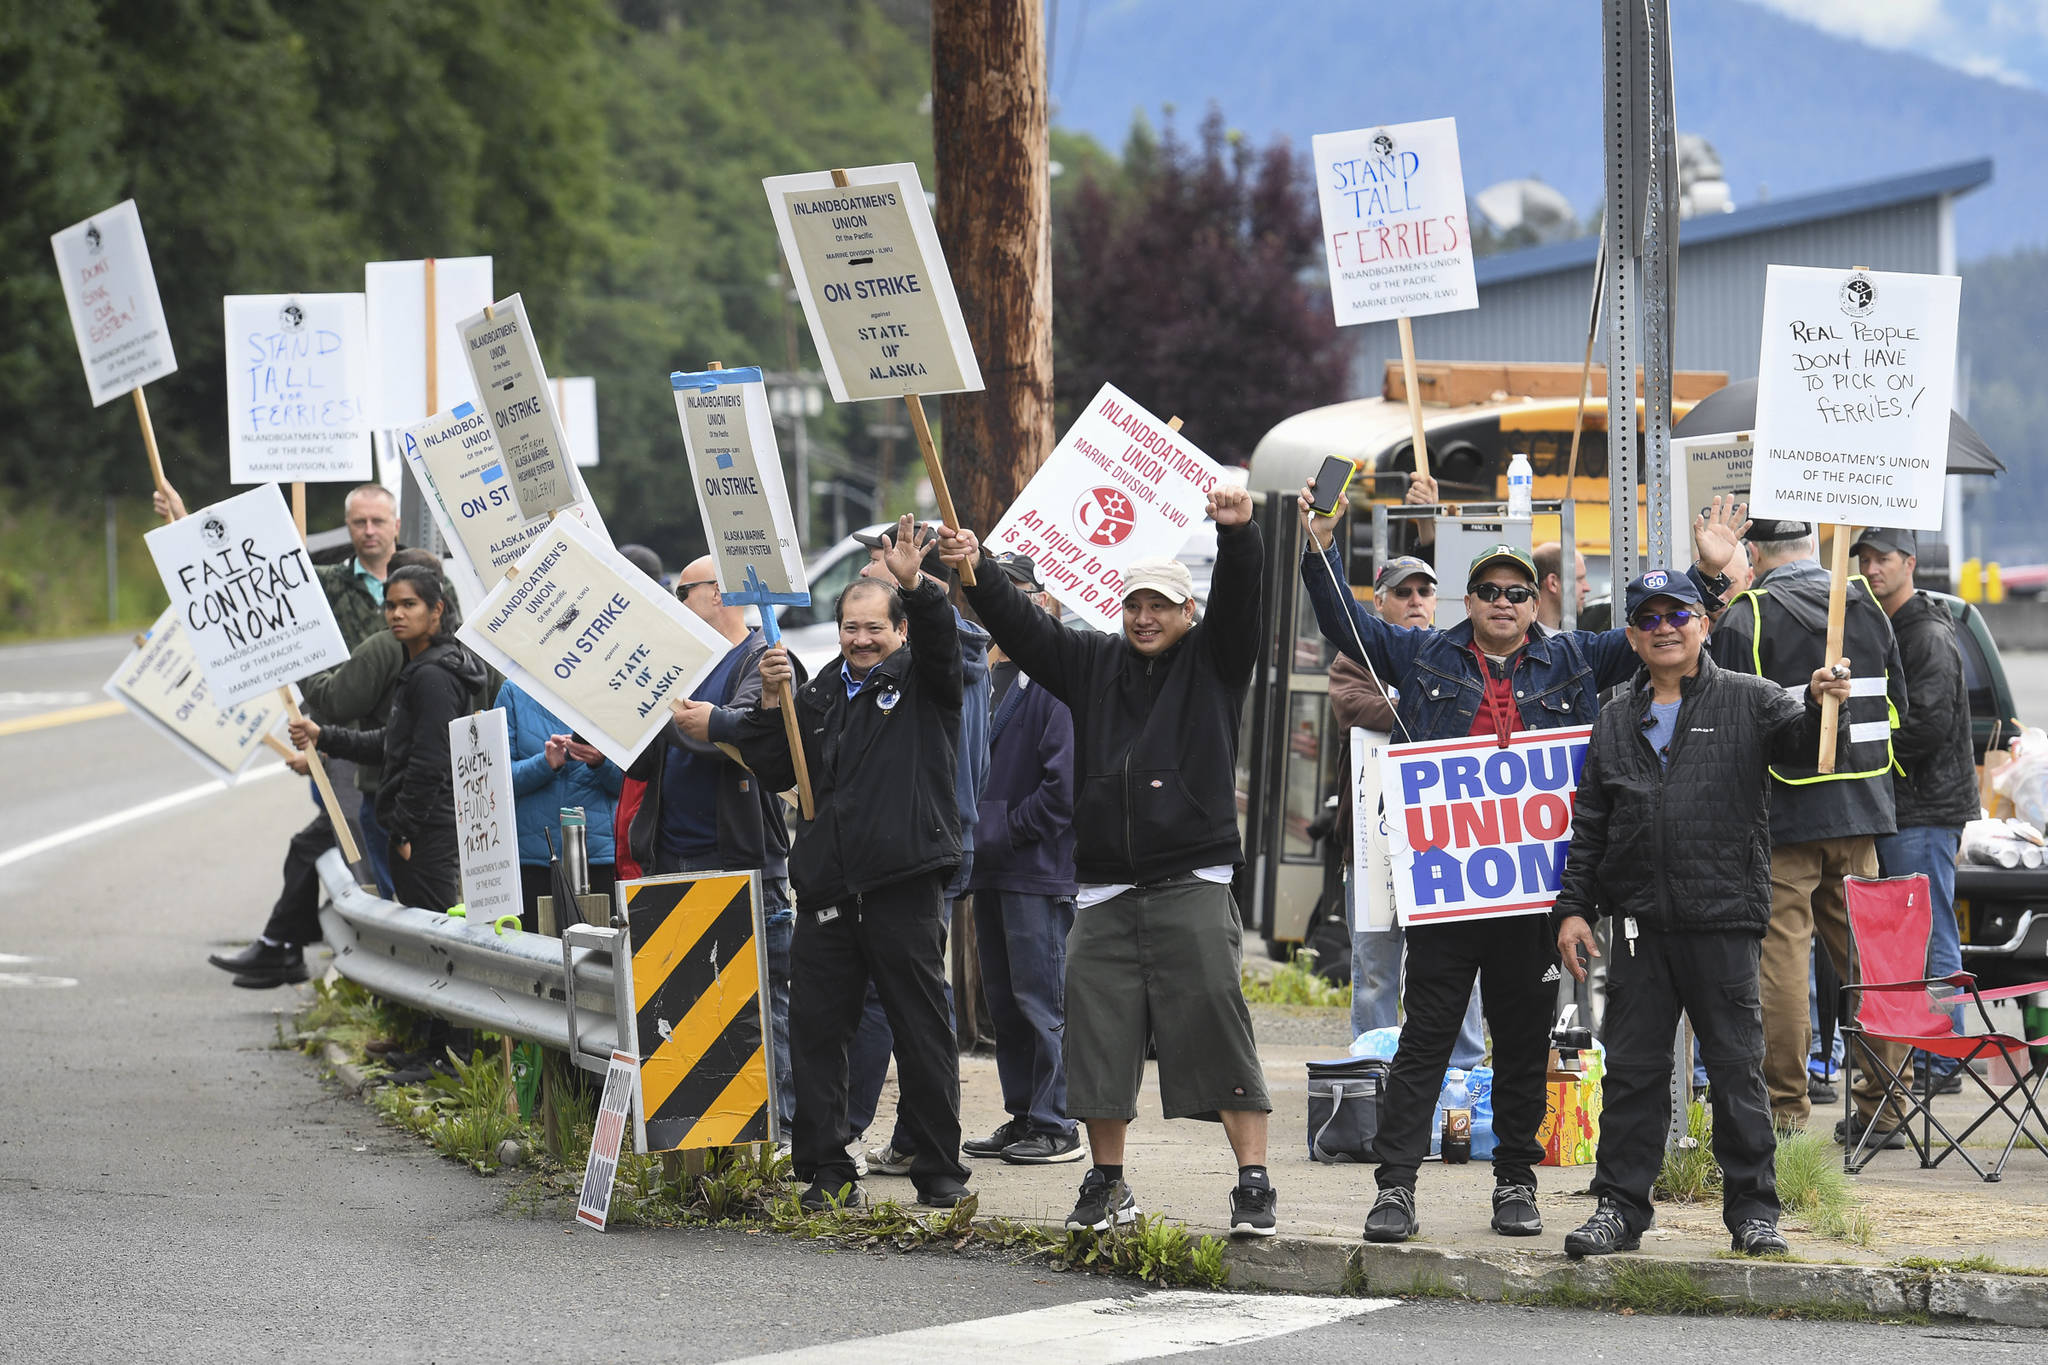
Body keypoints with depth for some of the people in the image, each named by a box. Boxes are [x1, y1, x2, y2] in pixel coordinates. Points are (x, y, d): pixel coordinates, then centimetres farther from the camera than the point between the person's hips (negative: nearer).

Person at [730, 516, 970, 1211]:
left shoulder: (923, 682, 5)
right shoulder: (821, 695, 18)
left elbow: (940, 640, -16)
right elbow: (774, 771, 15)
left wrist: (914, 585, -34)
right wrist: (772, 703, 0)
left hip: (905, 886, -5)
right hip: (829, 888, 5)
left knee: (922, 1031, -1)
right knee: (815, 1030, 3)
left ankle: (940, 1173, 5)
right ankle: (826, 1173, 9)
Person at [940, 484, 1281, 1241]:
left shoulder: (1214, 661, 6)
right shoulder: (1094, 663, 16)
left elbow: (1239, 598, -10)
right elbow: (1023, 625, 10)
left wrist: (1236, 534, -29)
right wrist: (976, 573, -7)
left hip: (1192, 885, -4)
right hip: (1105, 888, 4)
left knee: (1215, 1023, -11)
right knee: (1097, 1031, 4)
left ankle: (1254, 1184, -9)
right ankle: (1107, 1185, 17)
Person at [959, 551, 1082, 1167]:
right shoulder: (988, 677, 18)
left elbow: (1065, 781, -17)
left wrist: (1006, 834, -14)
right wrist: (971, 839, 12)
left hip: (1037, 867, -9)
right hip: (990, 867, 9)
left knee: (1039, 998, -7)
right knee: (1003, 1000, 12)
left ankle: (1054, 1125, -3)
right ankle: (1021, 1117, 18)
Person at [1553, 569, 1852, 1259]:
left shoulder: (1746, 702, 5)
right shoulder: (1615, 721, 14)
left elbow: (1799, 744, -12)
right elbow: (1588, 826, 16)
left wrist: (1818, 706, -32)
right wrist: (1572, 907, 9)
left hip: (1725, 921, -3)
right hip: (1640, 925, 3)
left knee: (1737, 1070, 1)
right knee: (1633, 1070, 6)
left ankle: (1753, 1208, 8)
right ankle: (1620, 1206, 14)